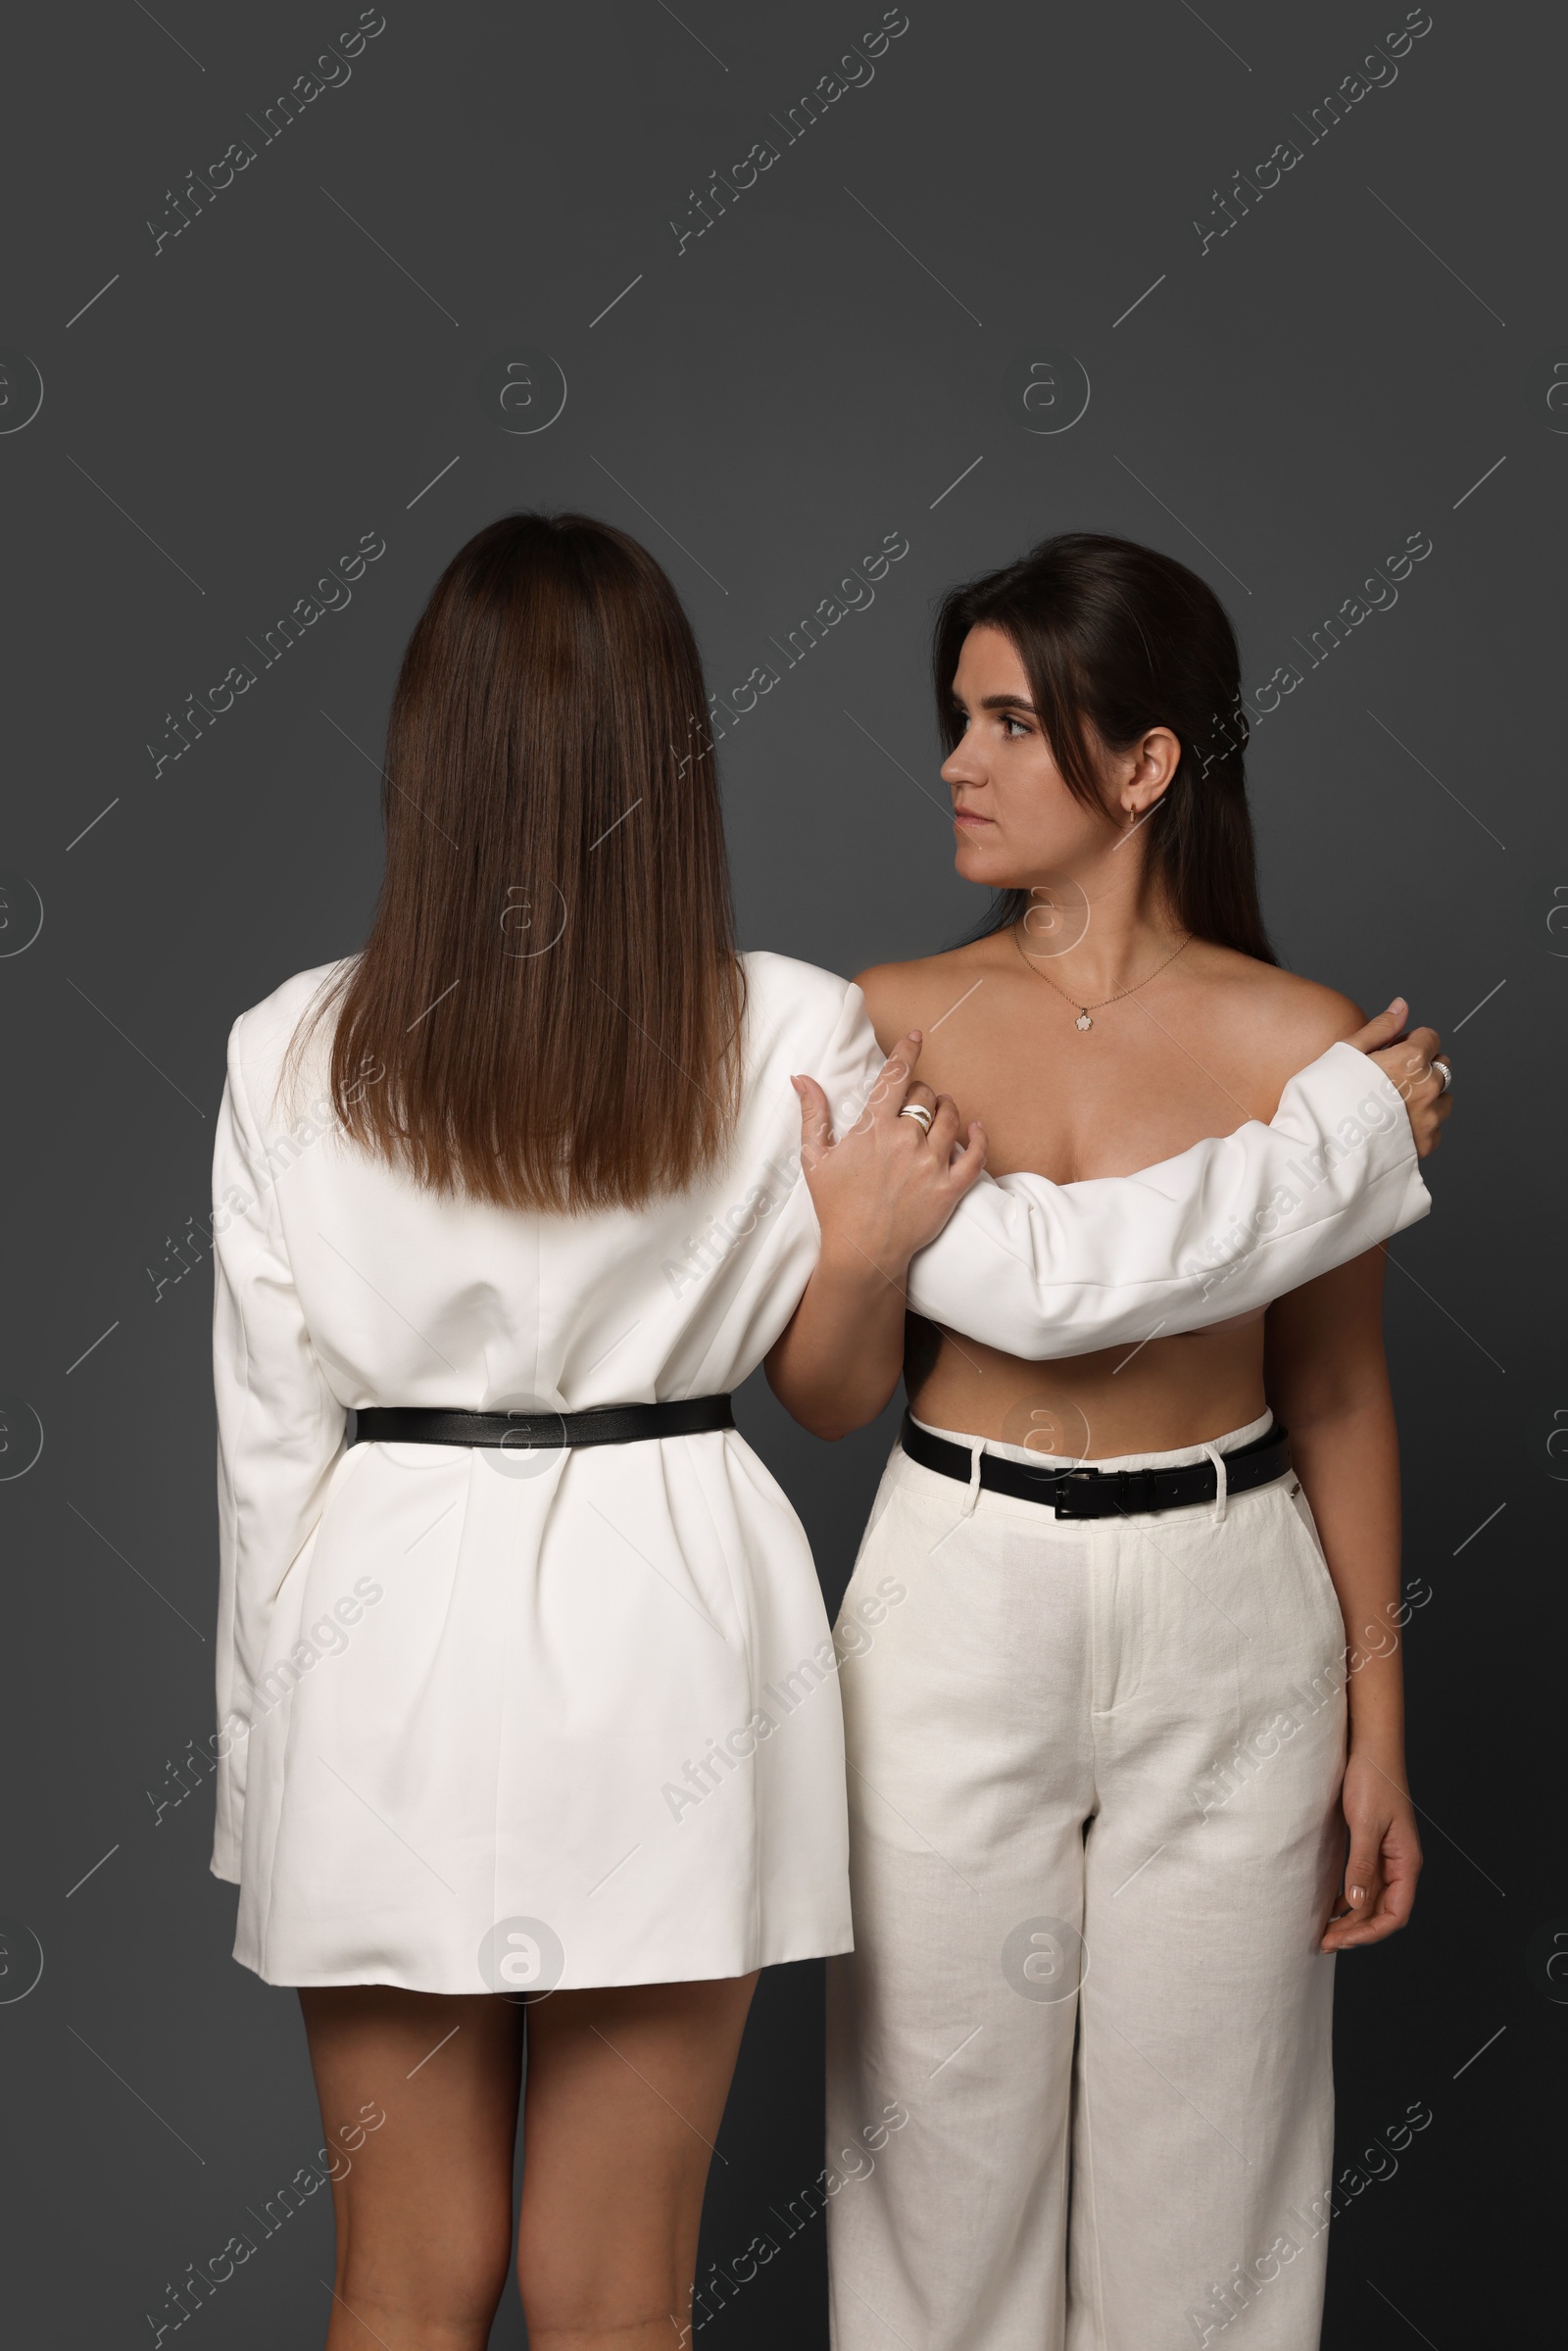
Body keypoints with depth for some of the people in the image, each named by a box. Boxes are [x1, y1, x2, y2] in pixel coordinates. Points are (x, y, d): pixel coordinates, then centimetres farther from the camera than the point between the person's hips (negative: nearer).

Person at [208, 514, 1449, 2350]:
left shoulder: (290, 1058, -5)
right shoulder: (782, 1042, -8)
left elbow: (269, 1444, -1)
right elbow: (1044, 1278, -4)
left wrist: (262, 1762, 11)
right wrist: (1357, 1119, 9)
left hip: (386, 1636, 1)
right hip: (662, 1636, 0)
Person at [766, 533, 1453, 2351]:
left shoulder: (1301, 1045, -7)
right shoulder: (895, 1021, -3)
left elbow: (1338, 1390, 1)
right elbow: (826, 1402, 1)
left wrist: (1378, 1729, 4)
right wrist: (857, 1256, -20)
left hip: (1225, 1626, -1)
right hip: (961, 1611, 1)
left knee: (1199, 2154, 11)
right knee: (949, 2141, 12)